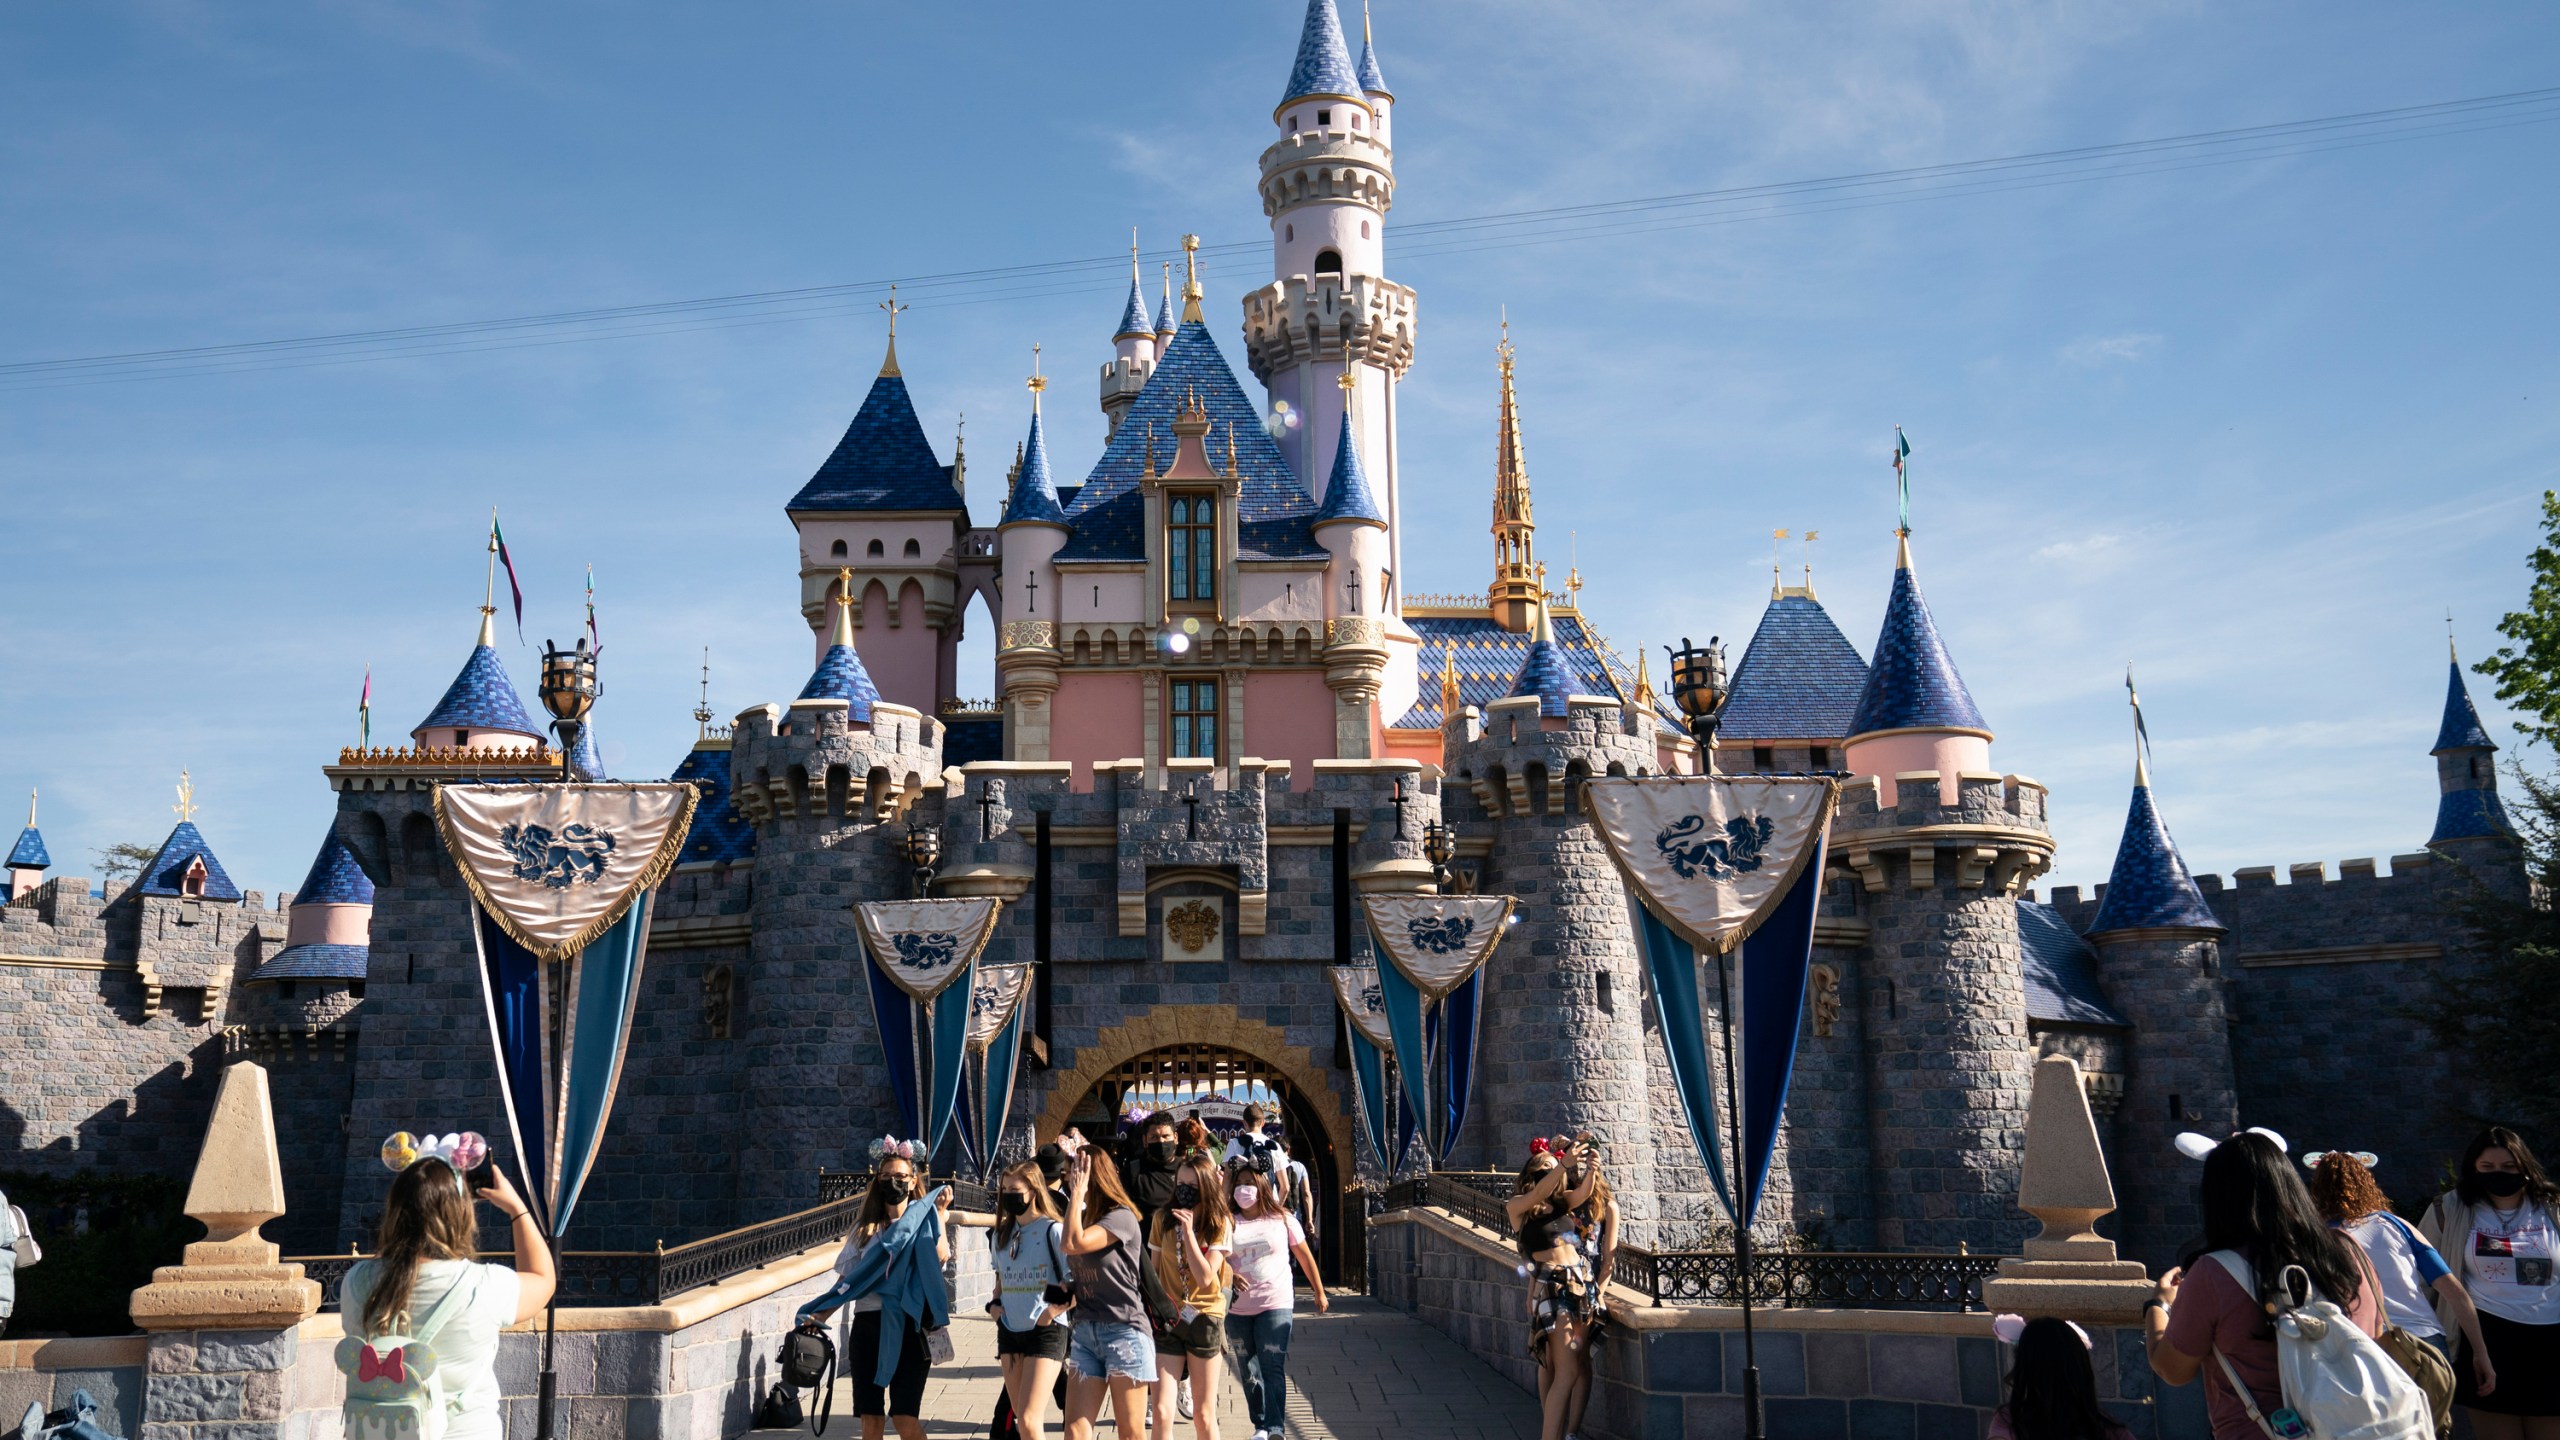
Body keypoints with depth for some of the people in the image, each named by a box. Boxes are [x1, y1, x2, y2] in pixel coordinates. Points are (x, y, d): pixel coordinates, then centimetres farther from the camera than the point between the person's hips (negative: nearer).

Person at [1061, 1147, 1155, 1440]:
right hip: (1085, 1331, 7)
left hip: (1123, 1331, -7)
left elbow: (1073, 1243, -24)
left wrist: (1077, 1193, -15)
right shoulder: (1086, 1220, 16)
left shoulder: (1121, 1218, -9)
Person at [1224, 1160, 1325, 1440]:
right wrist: (1229, 1275, -21)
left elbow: (1305, 1257, 9)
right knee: (1248, 1371, 9)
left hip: (1276, 1305, -2)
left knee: (1272, 1367, -12)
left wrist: (1320, 1293, 13)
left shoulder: (1283, 1220, 1)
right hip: (1237, 1309, 2)